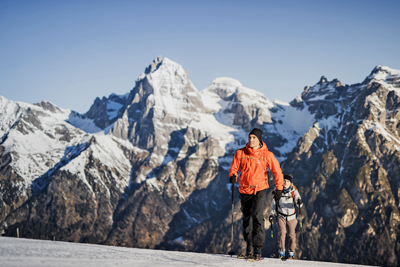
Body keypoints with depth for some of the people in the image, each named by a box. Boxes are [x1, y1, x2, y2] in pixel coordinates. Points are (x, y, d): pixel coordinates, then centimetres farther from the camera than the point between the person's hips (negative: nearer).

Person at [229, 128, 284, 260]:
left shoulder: (267, 155, -5)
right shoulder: (240, 153, 0)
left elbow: (277, 171, 3)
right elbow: (234, 167, 6)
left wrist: (279, 188, 1)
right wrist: (233, 176, -17)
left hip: (260, 190, -3)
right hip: (245, 191, 3)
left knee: (257, 217, -17)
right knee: (247, 218, 12)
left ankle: (257, 249, -17)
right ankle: (249, 246, 26)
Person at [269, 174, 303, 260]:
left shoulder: (294, 191, -7)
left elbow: (299, 202, -18)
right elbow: (274, 203, 6)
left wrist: (299, 202, -41)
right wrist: (271, 214, 1)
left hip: (291, 216, 1)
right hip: (280, 216, -1)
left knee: (292, 234, 2)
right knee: (282, 232, -18)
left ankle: (291, 254, 19)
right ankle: (281, 253, -10)